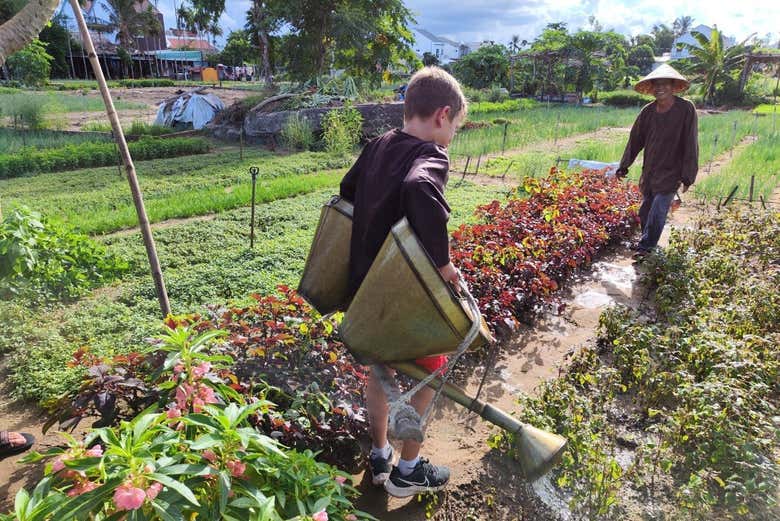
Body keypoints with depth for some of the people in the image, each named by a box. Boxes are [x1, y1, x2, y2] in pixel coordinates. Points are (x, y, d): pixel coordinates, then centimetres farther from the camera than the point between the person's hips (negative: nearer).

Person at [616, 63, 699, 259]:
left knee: (658, 211, -11)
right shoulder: (648, 111, 3)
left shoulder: (686, 109, -10)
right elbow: (635, 139, 12)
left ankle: (645, 247, 0)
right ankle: (648, 241, 31)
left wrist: (688, 176, -13)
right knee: (645, 211, 12)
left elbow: (691, 144, -10)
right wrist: (624, 166, 12)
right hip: (649, 172, 5)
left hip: (671, 173, -5)